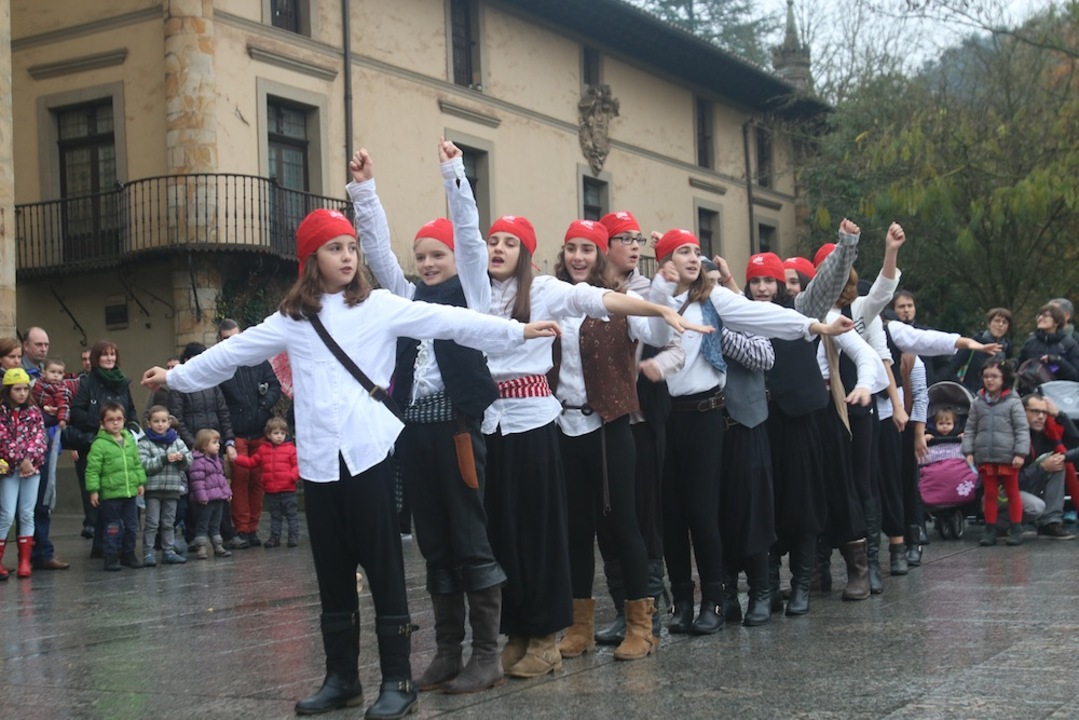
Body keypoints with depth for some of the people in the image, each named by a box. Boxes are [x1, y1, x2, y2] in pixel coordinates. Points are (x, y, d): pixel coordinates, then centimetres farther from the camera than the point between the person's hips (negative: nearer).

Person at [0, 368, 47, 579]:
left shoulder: (33, 411, 7)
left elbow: (39, 438, 0)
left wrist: (29, 459, -14)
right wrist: (20, 460, -16)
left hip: (32, 467, 3)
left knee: (27, 514, 4)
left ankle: (25, 561, 9)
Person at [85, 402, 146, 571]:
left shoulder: (130, 440, 9)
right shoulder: (99, 444, -9)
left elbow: (137, 463, 17)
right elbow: (92, 469, -10)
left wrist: (141, 482, 12)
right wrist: (93, 490, -14)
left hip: (130, 492, 6)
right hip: (110, 494, -6)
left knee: (132, 525, 12)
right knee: (112, 527, 1)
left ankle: (128, 554, 25)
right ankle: (111, 556, 10)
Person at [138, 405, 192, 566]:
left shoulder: (176, 441, 9)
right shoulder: (145, 443, -4)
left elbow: (189, 462, 7)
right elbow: (144, 465, -16)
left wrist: (182, 458, -16)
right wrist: (164, 459, -23)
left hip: (173, 488, 4)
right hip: (153, 488, -4)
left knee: (169, 522, 12)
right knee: (152, 522, -3)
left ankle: (169, 551, 18)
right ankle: (148, 553, 2)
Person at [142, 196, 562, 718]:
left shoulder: (380, 306, 2)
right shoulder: (292, 318, 12)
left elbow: (446, 320, -6)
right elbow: (233, 352, 21)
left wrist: (515, 331, -15)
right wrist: (176, 376, 27)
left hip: (368, 453, -4)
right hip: (319, 459, 4)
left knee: (383, 566, -2)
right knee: (333, 571, 10)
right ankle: (342, 677, 20)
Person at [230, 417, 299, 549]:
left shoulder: (290, 449, -3)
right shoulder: (263, 450, 8)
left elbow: (297, 464, -6)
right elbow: (252, 462, 12)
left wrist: (293, 475, -21)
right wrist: (237, 459, 3)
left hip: (287, 490, -3)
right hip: (271, 491, 3)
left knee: (291, 514, 3)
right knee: (275, 515, 14)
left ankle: (294, 535, 10)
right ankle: (274, 537, 21)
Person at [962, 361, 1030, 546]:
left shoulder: (1013, 402, -4)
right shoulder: (978, 402, 6)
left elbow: (1022, 429, -6)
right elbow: (970, 429, 9)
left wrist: (1020, 453, -13)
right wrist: (968, 452, 1)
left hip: (1008, 457, -3)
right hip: (985, 457, 3)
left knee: (1012, 493, 10)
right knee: (990, 494, 10)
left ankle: (1016, 530, 16)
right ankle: (990, 530, 16)